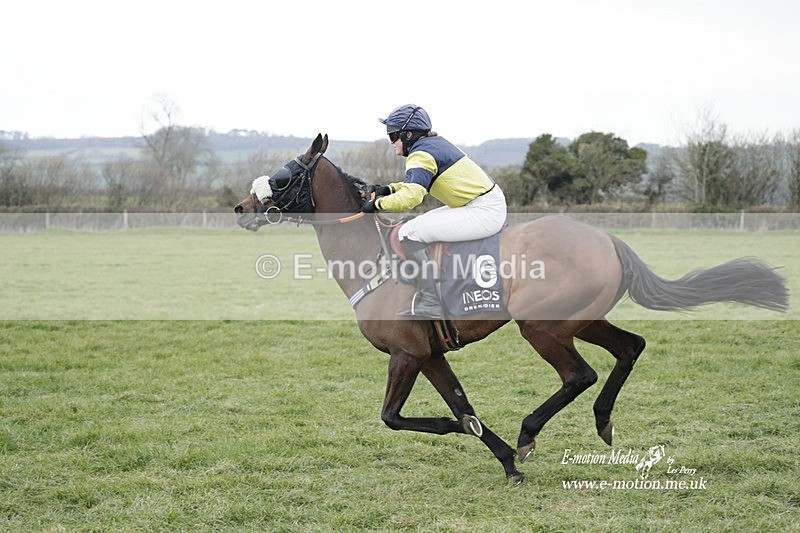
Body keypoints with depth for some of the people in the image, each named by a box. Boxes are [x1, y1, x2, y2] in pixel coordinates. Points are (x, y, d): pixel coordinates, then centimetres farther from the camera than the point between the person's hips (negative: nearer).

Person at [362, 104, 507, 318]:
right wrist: (388, 189, 17)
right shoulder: (435, 142, 15)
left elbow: (411, 196, -29)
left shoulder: (421, 155, -14)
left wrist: (377, 204, -15)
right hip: (491, 204, 11)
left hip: (483, 213, -11)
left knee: (409, 232, -14)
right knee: (423, 222, 26)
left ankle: (429, 302, -16)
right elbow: (417, 183, 29)